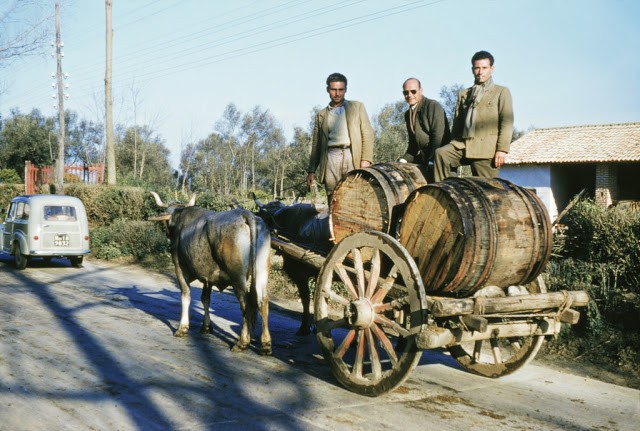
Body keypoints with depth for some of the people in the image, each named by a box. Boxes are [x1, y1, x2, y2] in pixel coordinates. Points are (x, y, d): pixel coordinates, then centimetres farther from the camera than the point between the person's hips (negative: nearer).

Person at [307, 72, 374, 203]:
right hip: (331, 159, 1)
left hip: (353, 157, -1)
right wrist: (311, 170, 10)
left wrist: (366, 159, -5)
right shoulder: (321, 115, 20)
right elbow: (316, 144, 19)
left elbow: (367, 134, 8)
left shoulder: (357, 107, 17)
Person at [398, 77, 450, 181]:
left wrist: (426, 161, -19)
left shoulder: (433, 106, -9)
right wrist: (405, 159, 1)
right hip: (422, 156, 8)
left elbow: (438, 138, -16)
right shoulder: (408, 114, 15)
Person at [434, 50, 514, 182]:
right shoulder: (463, 94, 25)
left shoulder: (501, 92, 12)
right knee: (440, 153, -26)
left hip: (487, 148, -3)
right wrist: (453, 145, 8)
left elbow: (507, 122, 1)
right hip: (463, 144, 3)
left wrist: (502, 150, -10)